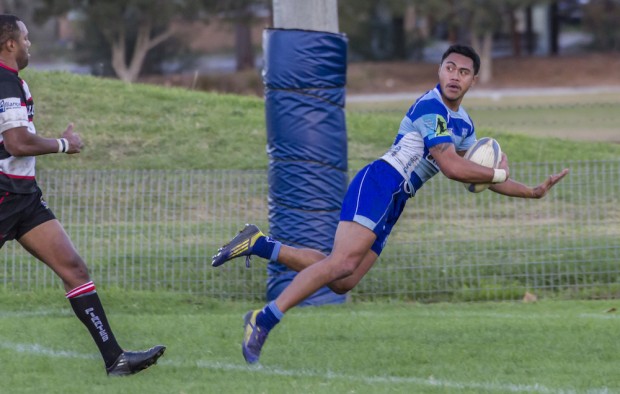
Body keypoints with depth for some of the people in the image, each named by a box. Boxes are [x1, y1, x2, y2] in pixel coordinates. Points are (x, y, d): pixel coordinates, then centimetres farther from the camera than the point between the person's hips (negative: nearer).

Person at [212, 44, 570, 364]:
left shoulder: (463, 123, 19)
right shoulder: (430, 108, -12)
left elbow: (477, 175, 27)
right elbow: (453, 167, -19)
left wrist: (533, 192, 22)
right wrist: (499, 173, -6)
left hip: (393, 203, 9)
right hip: (378, 184, -9)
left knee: (343, 282, -1)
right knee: (345, 262, -26)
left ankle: (259, 244, 6)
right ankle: (263, 321, -26)